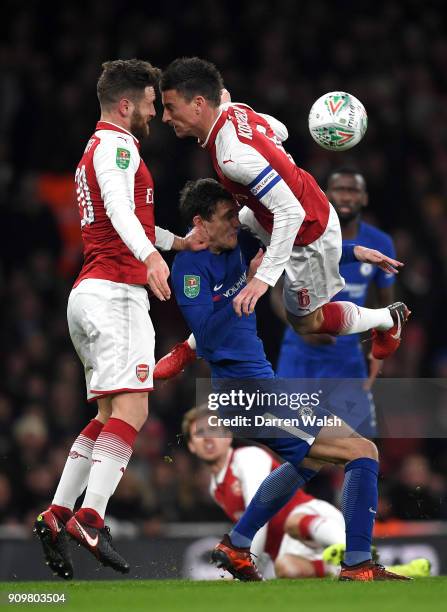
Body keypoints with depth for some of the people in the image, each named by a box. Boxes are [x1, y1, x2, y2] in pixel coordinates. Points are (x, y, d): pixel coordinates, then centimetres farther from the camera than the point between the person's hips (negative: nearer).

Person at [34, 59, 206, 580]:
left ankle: (56, 516, 5)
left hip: (89, 293, 10)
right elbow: (118, 205, -26)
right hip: (116, 292, -10)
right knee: (131, 409, -19)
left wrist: (176, 241, 46)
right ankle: (89, 518, -30)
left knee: (109, 415, 11)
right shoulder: (116, 144, -6)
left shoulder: (97, 148, 26)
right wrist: (149, 254, -41)